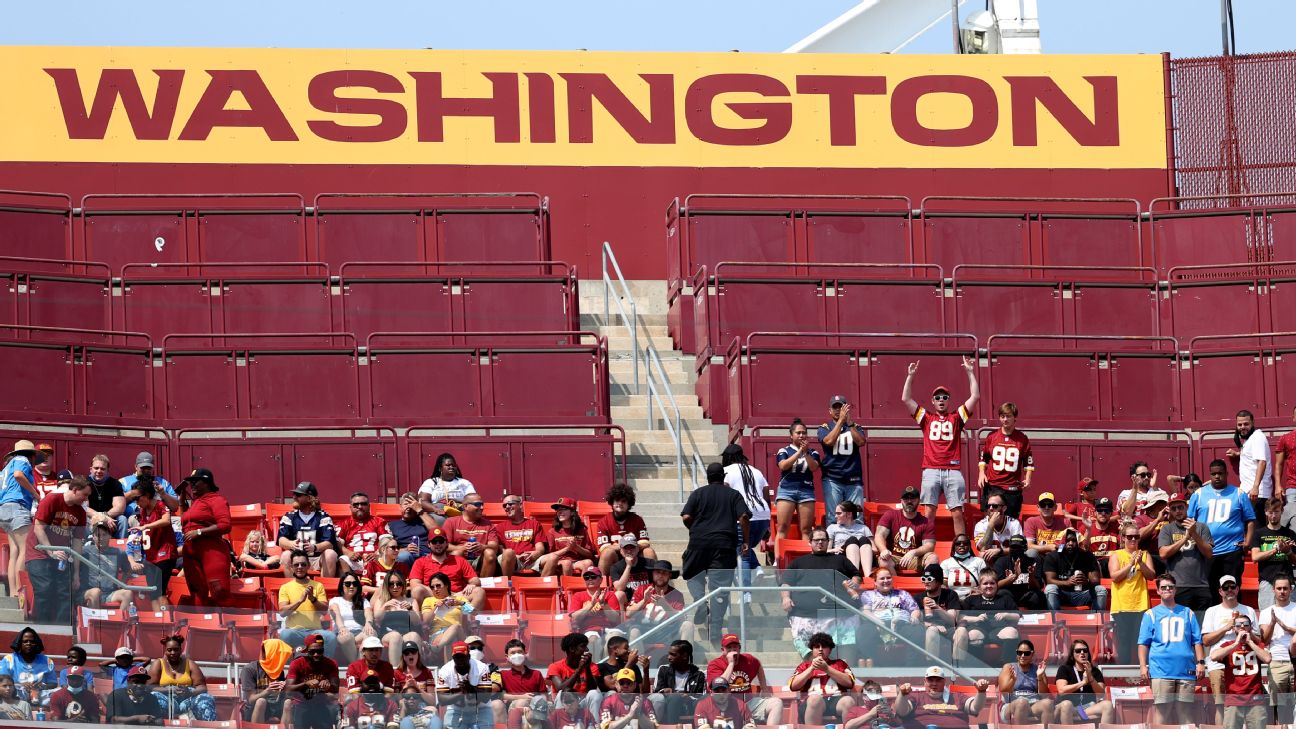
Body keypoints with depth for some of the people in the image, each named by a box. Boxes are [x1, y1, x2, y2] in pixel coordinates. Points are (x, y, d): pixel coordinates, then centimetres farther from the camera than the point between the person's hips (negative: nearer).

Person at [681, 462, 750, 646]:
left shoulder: (698, 493, 6)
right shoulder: (733, 495, 7)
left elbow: (686, 517, 0)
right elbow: (744, 517, -5)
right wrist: (746, 541, 2)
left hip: (699, 541, 0)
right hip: (725, 544, 0)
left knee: (693, 576, 21)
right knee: (720, 587, 1)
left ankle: (701, 607, -5)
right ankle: (716, 630, -4)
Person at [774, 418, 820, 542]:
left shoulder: (813, 453, 13)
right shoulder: (784, 451, 9)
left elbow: (814, 468, -3)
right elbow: (783, 466, -9)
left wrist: (806, 452, -13)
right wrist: (800, 451, -11)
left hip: (806, 491, 1)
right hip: (786, 490, -1)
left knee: (806, 529, -4)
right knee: (783, 527, -9)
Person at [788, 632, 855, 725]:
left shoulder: (839, 663, 25)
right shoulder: (805, 665, 25)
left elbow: (849, 682, 7)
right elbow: (793, 686, 9)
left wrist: (827, 669, 2)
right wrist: (812, 668, 2)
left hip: (838, 700, 1)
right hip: (811, 703, -1)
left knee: (848, 701, -35)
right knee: (815, 699, -38)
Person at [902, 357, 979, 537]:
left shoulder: (956, 418, 15)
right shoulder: (926, 418, 15)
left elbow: (975, 396, 10)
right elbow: (906, 399, 10)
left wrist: (971, 372, 5)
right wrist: (911, 376, 6)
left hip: (953, 471, 0)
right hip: (931, 471, 0)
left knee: (957, 513, -1)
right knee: (929, 512, -4)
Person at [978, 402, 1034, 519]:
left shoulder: (1022, 439, 3)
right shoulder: (992, 437, 5)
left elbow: (1028, 462, 8)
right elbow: (983, 458, 15)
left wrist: (1028, 478, -3)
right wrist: (981, 473, 2)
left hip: (1013, 488, -1)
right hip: (992, 486, 1)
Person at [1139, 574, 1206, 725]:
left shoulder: (1187, 613, 16)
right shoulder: (1151, 614, 11)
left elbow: (1197, 640, 15)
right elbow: (1143, 643, 7)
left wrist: (1201, 662, 4)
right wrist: (1143, 666, -4)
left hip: (1186, 671, 2)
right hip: (1161, 671, -2)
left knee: (1186, 711, 1)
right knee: (1162, 711, -5)